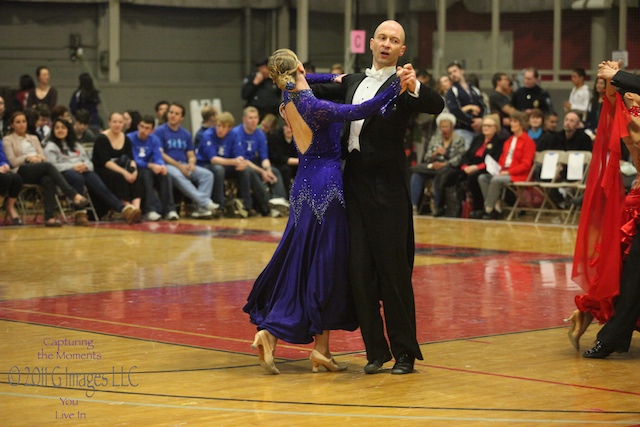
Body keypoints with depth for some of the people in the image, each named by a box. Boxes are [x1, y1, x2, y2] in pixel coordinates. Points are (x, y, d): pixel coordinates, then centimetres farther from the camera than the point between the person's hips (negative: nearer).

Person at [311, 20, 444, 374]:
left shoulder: (403, 86, -3)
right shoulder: (353, 83, 16)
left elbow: (437, 106, -21)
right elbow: (320, 91, 31)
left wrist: (414, 87, -39)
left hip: (388, 188, -6)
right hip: (355, 183, 6)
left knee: (394, 271, -1)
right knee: (360, 269, 6)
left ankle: (405, 352, 9)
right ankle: (375, 350, 14)